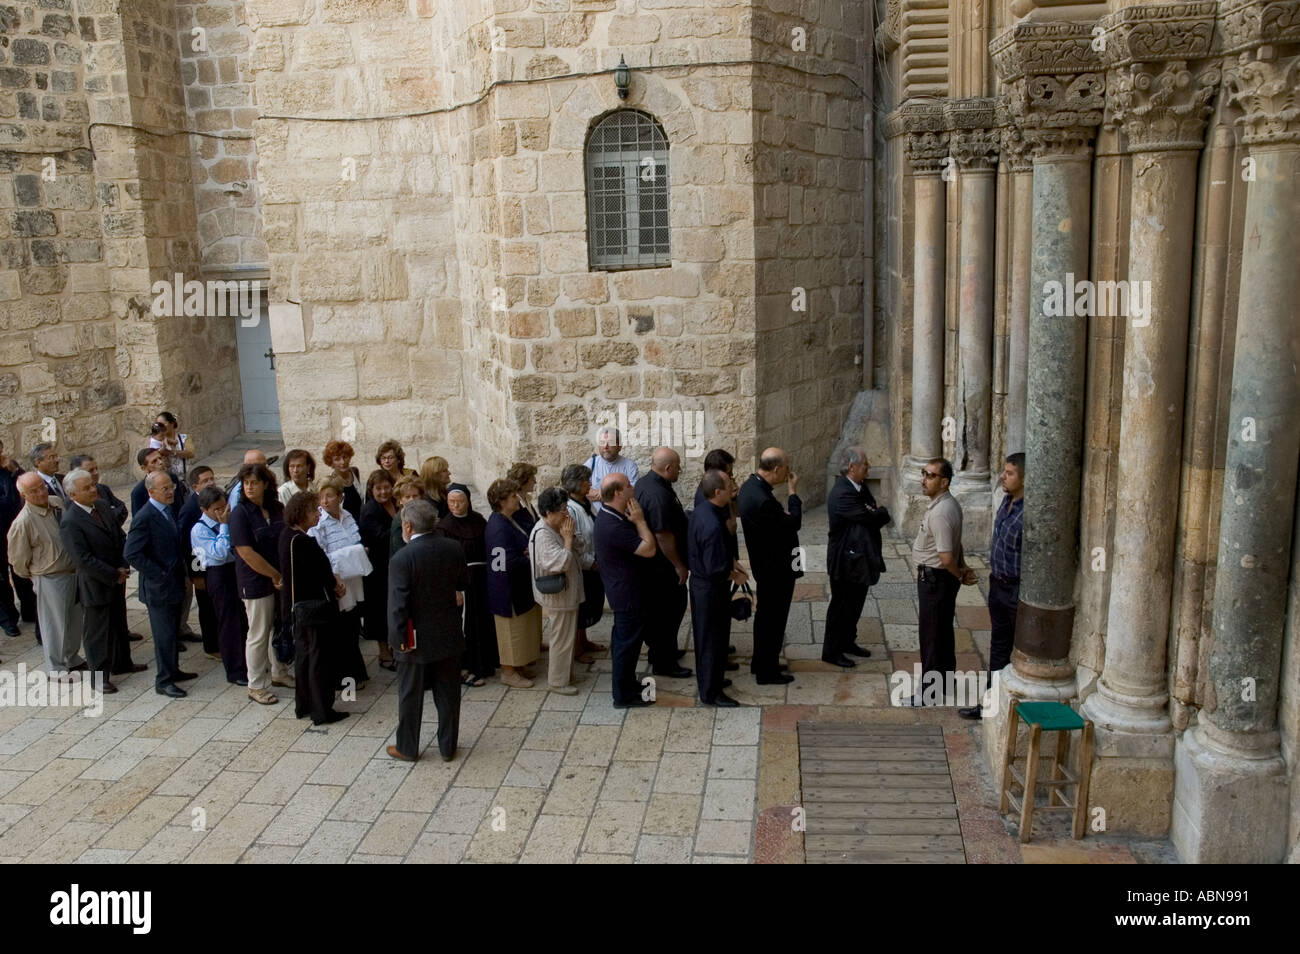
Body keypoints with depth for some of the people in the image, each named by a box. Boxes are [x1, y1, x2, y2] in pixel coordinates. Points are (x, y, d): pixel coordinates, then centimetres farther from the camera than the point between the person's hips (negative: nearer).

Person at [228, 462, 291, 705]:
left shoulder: (277, 509, 3)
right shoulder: (240, 513, -14)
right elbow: (246, 553, -19)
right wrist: (275, 575, -14)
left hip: (282, 578, 6)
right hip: (256, 582, -6)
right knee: (259, 634, 3)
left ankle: (278, 673, 37)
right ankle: (256, 685, 17)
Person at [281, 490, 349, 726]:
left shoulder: (288, 534, 4)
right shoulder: (302, 541, -26)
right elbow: (320, 572, -22)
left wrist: (332, 579, -4)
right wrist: (336, 585, -3)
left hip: (297, 605, 10)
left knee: (304, 653, 20)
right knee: (320, 657, 2)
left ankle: (303, 705, 31)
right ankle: (321, 712, 11)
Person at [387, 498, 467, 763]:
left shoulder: (401, 559, -20)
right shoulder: (453, 549, -5)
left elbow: (397, 604, -21)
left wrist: (399, 638, -12)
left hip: (416, 640, -4)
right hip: (450, 636, 4)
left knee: (410, 695, 13)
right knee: (448, 693, 15)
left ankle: (407, 748, 27)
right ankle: (448, 746, 26)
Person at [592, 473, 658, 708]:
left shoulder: (607, 515, 2)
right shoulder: (614, 527, -31)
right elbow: (649, 549, -26)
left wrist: (635, 521, -4)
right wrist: (640, 520, -19)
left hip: (620, 589, 11)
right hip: (627, 592, -11)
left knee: (622, 638, 23)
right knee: (627, 642, 3)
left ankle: (626, 682, 39)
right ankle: (624, 696, 16)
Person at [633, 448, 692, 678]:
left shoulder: (644, 483, 5)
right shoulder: (659, 495, -28)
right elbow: (664, 535, -28)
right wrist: (679, 565, -19)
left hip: (650, 562, 10)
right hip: (663, 565, -10)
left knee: (657, 609, 22)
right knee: (667, 611, 2)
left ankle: (662, 650, 36)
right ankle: (663, 663, 12)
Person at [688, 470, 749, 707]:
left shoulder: (700, 511, -1)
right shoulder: (713, 526, -32)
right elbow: (716, 569, -29)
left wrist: (731, 561, 3)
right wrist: (734, 576, -12)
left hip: (699, 582, 9)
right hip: (712, 589, -9)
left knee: (705, 636, 23)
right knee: (713, 639, 6)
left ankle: (708, 680, 41)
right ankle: (711, 692, 20)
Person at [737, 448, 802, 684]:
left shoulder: (751, 485, -1)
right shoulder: (763, 500, -32)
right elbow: (794, 523, -22)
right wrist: (794, 492, -15)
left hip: (765, 565, 10)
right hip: (776, 569, -10)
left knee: (765, 615, 23)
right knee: (773, 618, 6)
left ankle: (761, 662, 38)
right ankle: (767, 672, 20)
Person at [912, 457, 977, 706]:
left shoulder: (940, 512, -27)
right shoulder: (950, 504, 6)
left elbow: (946, 558, -28)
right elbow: (956, 544, 17)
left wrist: (959, 575, -11)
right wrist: (963, 569, 9)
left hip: (934, 578, -10)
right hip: (941, 577, 10)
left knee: (932, 636, 1)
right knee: (943, 632, 20)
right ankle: (944, 680, 34)